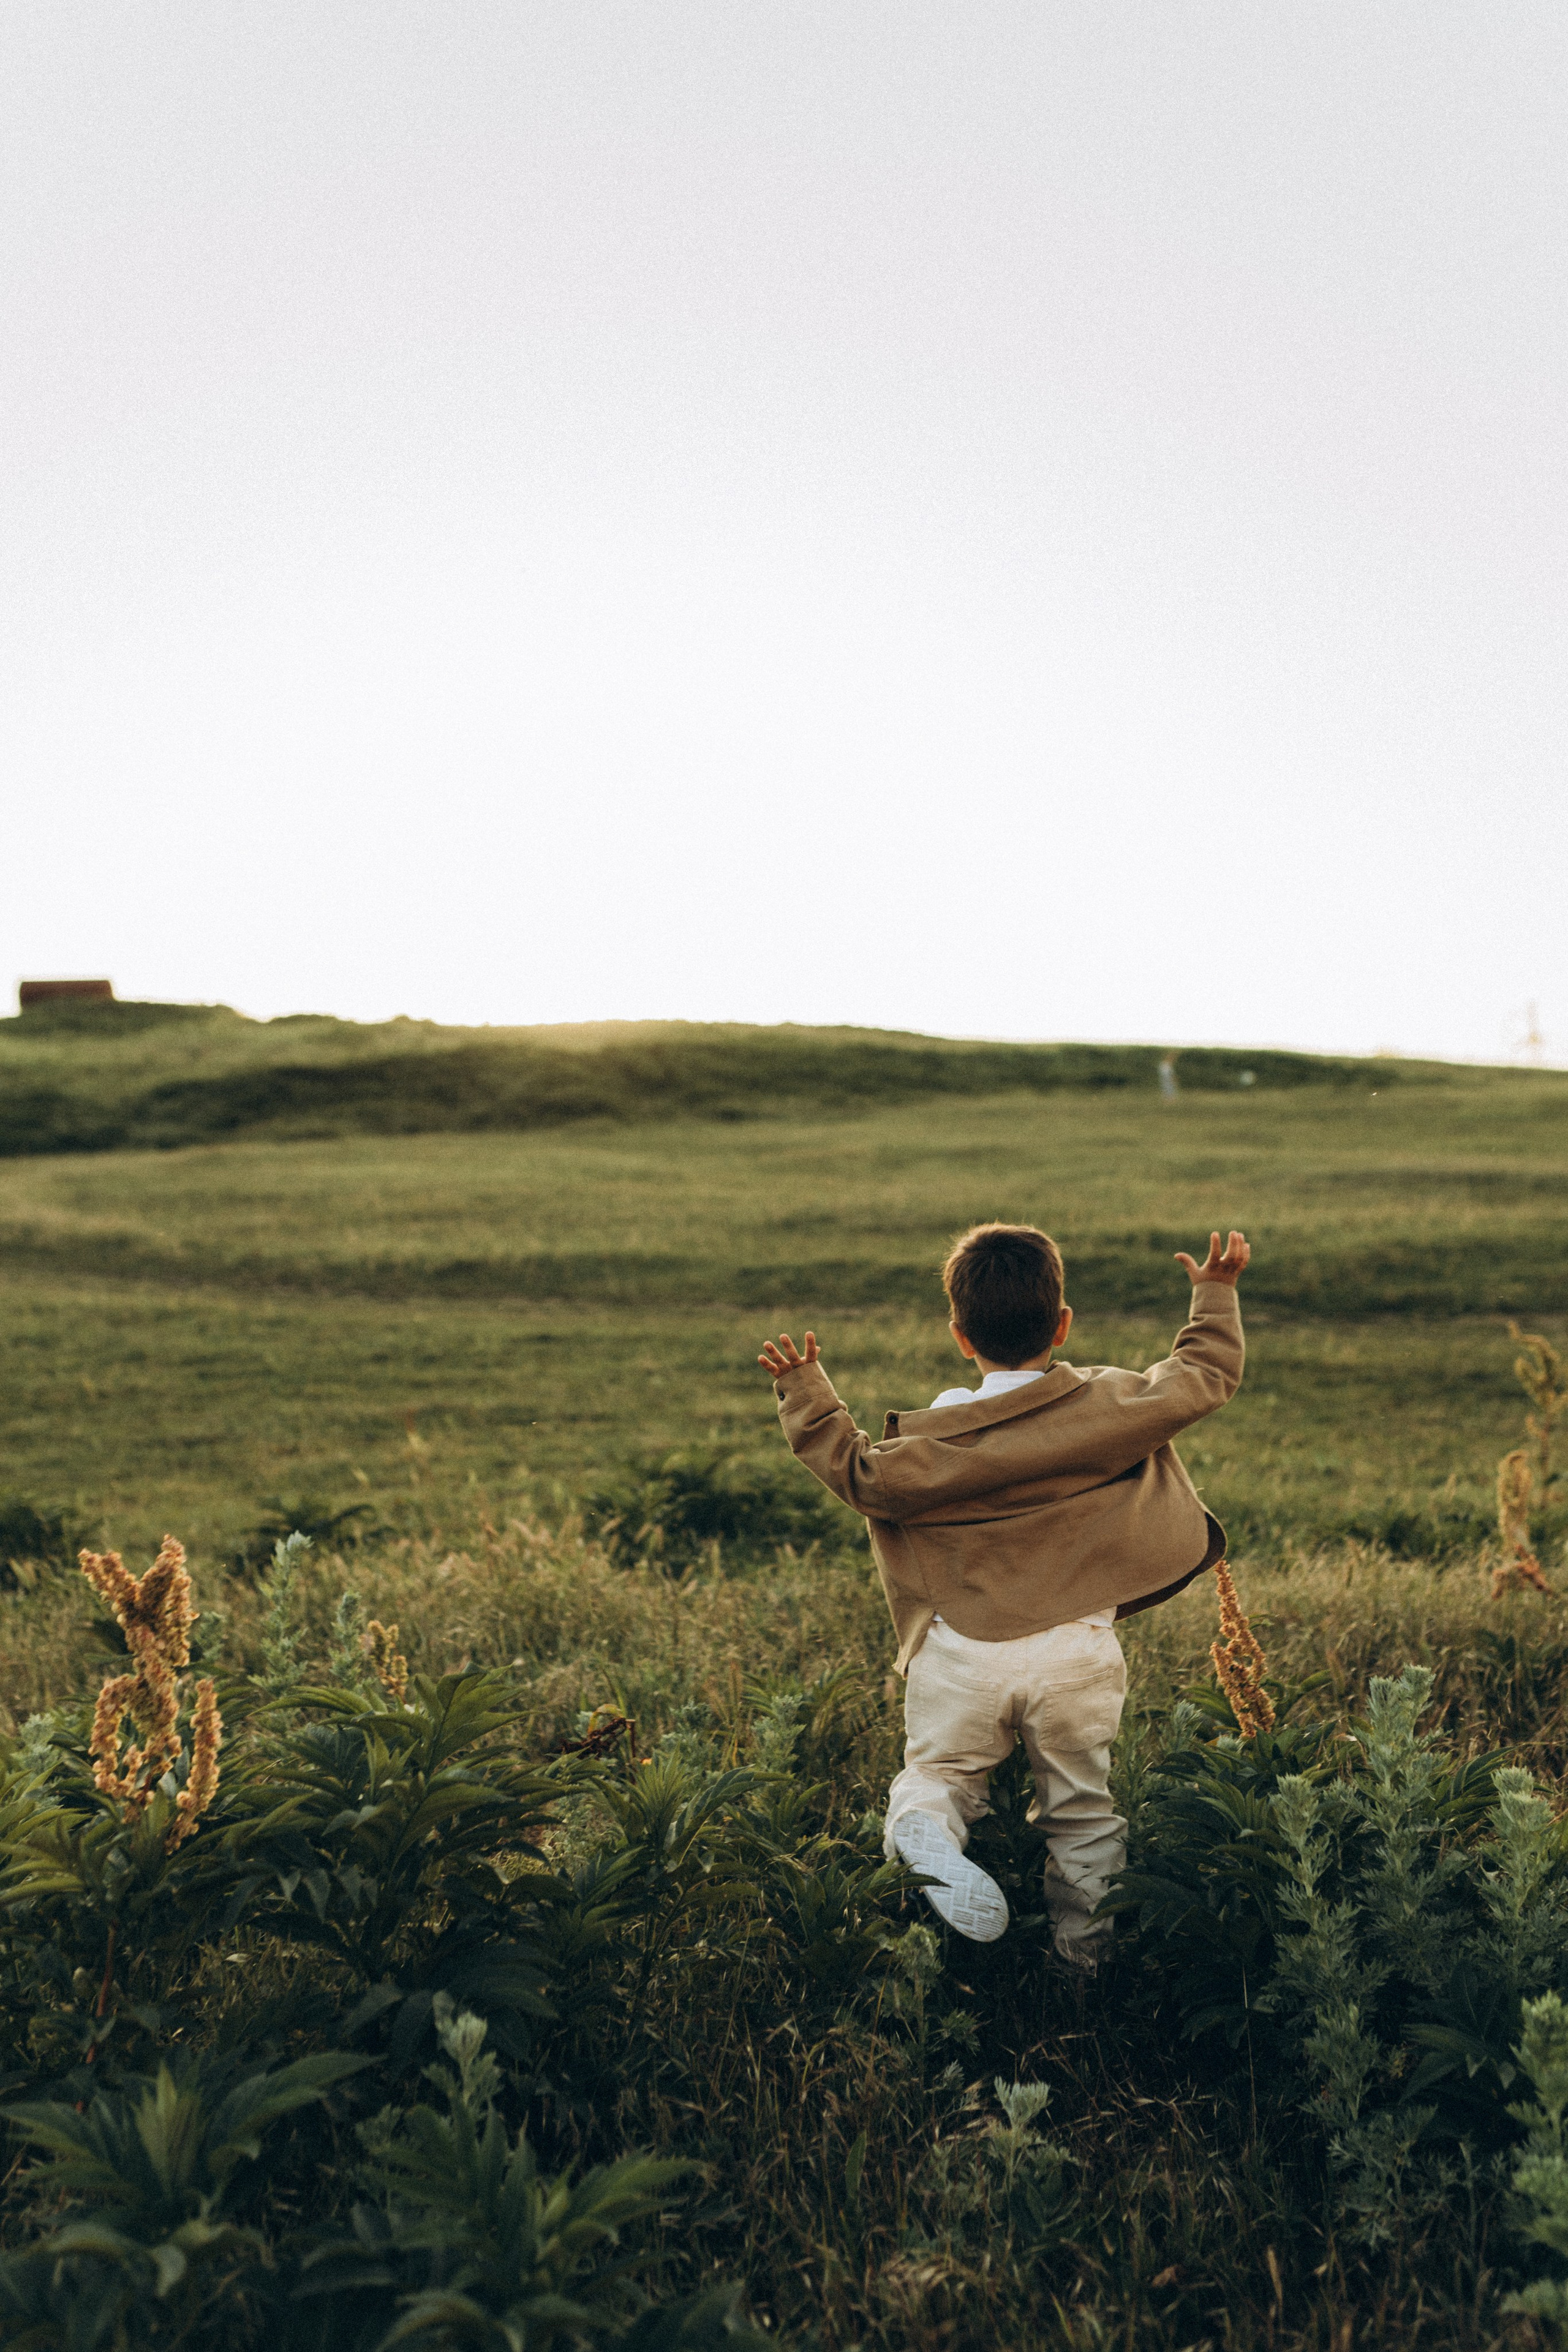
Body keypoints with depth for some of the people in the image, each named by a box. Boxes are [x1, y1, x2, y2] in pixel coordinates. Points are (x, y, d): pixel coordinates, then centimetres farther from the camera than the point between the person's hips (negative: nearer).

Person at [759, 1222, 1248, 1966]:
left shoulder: (928, 1443, -8)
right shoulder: (1114, 1406, -5)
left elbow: (856, 1472, 0)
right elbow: (1206, 1375, 4)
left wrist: (807, 1395, 10)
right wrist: (1217, 1293, 18)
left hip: (963, 1658, -1)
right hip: (1077, 1654, 1)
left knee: (938, 1773, 15)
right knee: (1081, 1809, 17)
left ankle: (924, 1832, -17)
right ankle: (1090, 1955, 24)